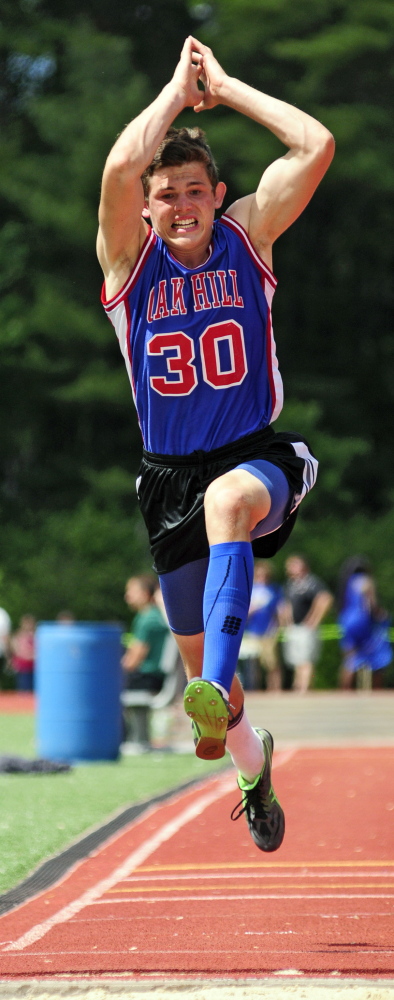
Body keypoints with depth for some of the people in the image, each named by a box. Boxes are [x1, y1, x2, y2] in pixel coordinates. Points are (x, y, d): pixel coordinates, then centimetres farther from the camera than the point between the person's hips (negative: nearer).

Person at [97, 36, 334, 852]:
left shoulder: (249, 238, 0)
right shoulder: (128, 258, -3)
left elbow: (317, 145, -13)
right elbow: (121, 165, -24)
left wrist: (224, 88, -6)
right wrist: (178, 88, -11)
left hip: (258, 455, -2)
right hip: (170, 475, 2)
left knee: (228, 500, -39)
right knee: (195, 654, 9)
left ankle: (218, 693, -50)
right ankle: (252, 763, 39)